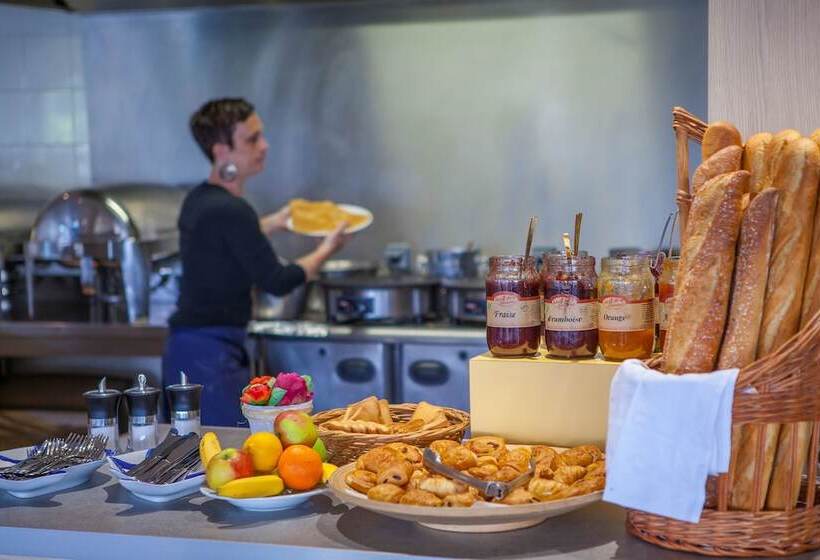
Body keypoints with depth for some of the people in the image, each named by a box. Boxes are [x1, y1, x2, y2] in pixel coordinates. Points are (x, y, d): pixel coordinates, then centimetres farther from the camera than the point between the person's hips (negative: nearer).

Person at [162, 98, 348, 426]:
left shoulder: (199, 200, 9)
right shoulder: (229, 211, -18)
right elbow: (277, 281, -13)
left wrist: (276, 222, 37)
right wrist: (327, 249, 2)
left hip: (187, 350, 10)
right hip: (211, 357, -10)